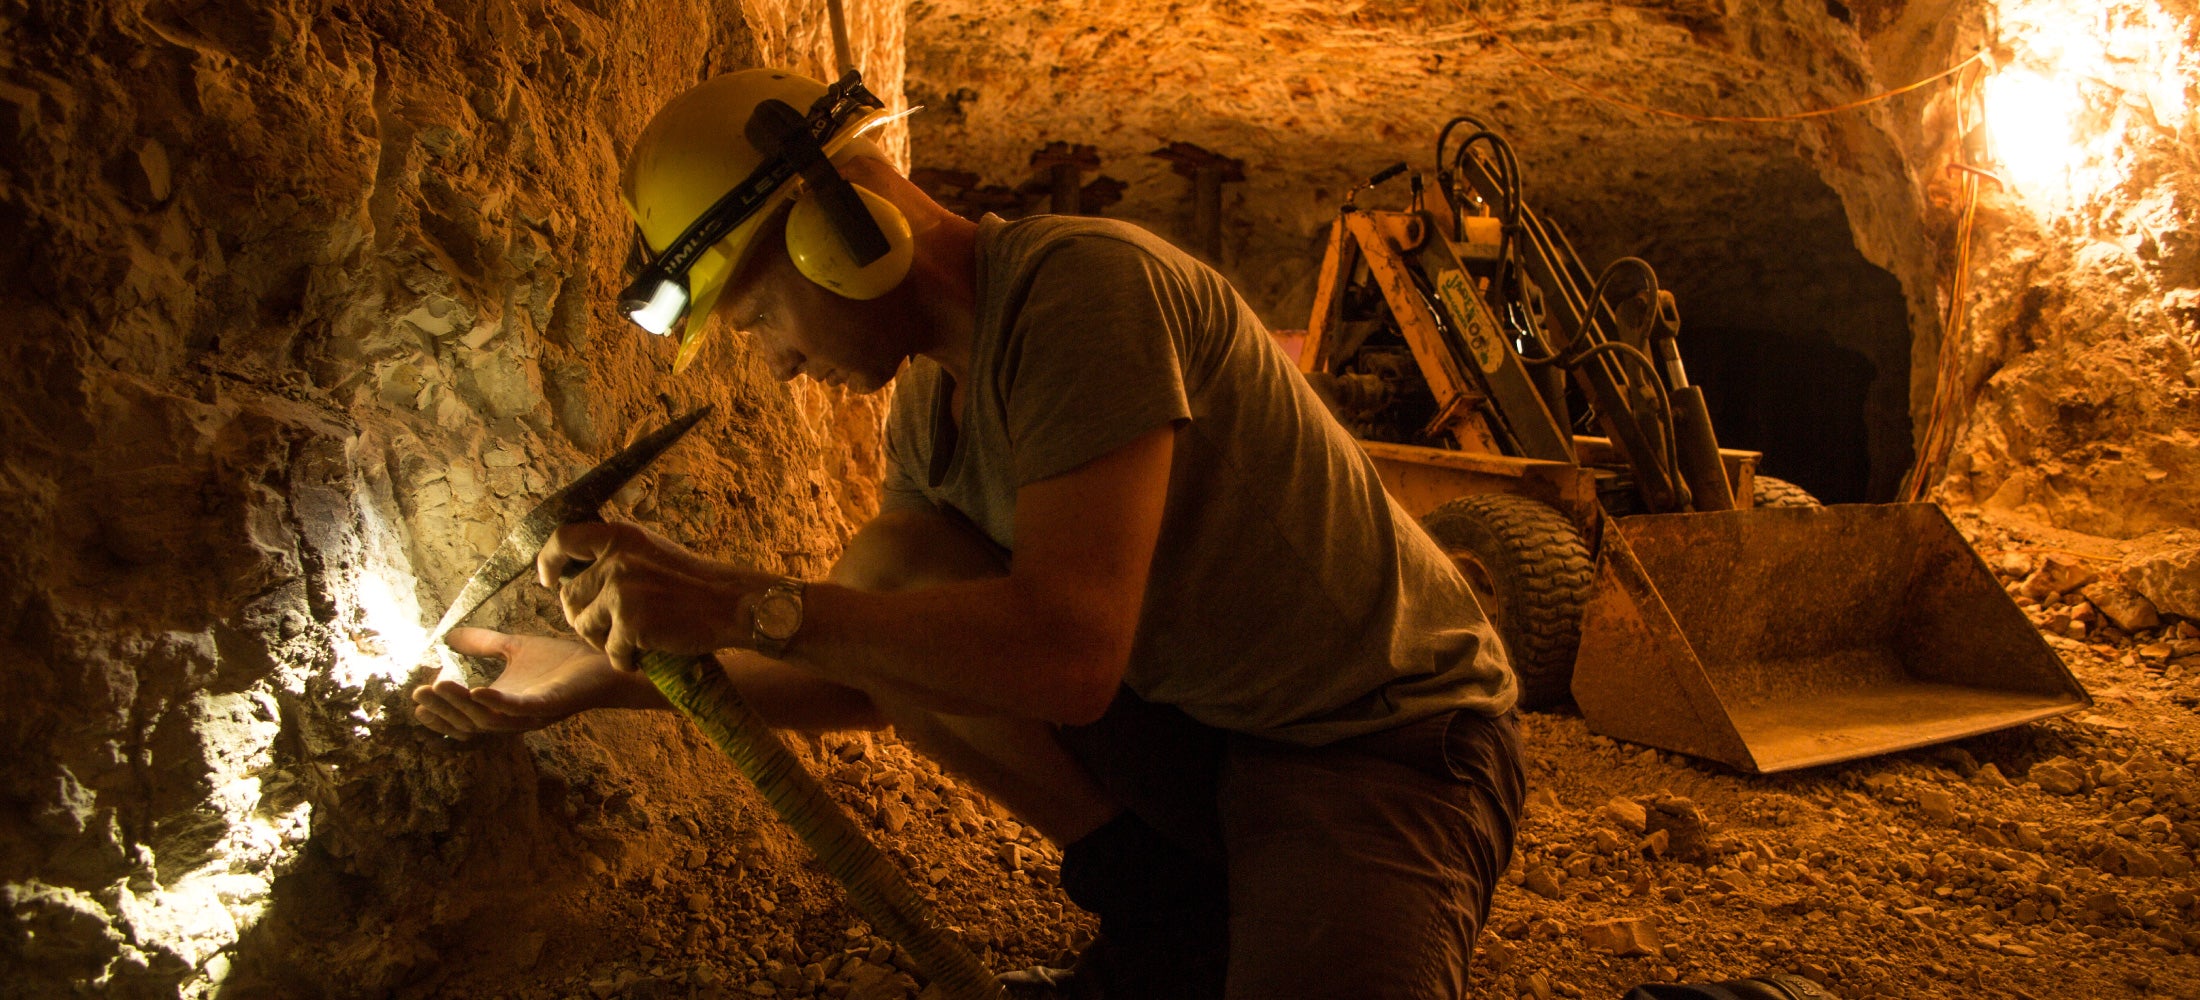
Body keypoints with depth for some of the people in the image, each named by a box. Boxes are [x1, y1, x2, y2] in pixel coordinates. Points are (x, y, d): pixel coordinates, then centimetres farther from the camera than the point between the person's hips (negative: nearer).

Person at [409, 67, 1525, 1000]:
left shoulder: (1081, 286, -21)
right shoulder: (926, 402, 6)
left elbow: (1066, 654, -31)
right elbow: (875, 682, 11)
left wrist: (742, 606, -24)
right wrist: (607, 673, 7)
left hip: (1389, 739, -8)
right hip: (1188, 729, 8)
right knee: (883, 575, -10)